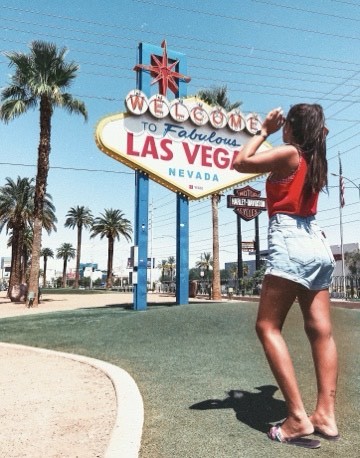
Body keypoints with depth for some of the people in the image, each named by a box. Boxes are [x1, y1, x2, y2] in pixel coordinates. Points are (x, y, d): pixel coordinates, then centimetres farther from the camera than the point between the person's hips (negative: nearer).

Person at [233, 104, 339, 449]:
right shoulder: (315, 161, 18)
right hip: (317, 244, 9)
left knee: (268, 327, -5)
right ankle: (326, 415, 6)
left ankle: (298, 418, -9)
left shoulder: (288, 153, -5)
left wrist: (264, 130, 6)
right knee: (321, 330, 4)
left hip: (290, 242, -9)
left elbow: (240, 162, -5)